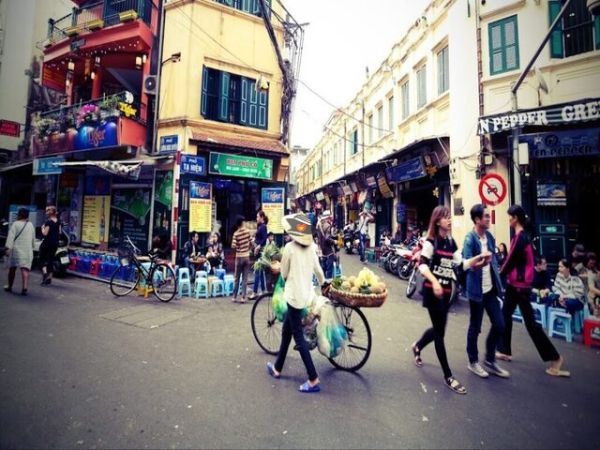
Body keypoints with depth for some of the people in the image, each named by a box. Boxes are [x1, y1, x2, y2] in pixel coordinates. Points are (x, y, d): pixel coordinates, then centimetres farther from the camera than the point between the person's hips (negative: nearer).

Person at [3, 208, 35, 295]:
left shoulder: (16, 224, -3)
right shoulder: (31, 225, 11)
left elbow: (11, 237, -13)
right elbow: (33, 239, 19)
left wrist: (8, 248, -17)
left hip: (16, 250, -2)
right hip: (28, 251, 3)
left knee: (12, 268, 13)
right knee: (25, 269, -5)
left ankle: (9, 287, 27)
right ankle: (25, 288, -18)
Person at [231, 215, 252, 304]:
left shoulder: (236, 233, -11)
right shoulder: (247, 231, -3)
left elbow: (233, 246, -17)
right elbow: (251, 242, 2)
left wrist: (238, 246, 5)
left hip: (239, 257, -2)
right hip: (247, 257, 2)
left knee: (237, 278, 10)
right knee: (245, 278, 5)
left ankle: (234, 297, 16)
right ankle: (243, 297, 5)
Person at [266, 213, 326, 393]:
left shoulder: (289, 247, -15)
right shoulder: (311, 246, 2)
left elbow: (284, 273, -5)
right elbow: (317, 268, 9)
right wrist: (323, 284, 26)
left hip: (295, 295, -7)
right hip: (306, 294, 7)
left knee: (299, 338, 2)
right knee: (286, 332, 21)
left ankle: (314, 380, 7)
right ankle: (277, 368, 36)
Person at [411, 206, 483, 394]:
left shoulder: (451, 242, 10)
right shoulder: (431, 241, -10)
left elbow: (460, 264, 6)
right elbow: (422, 265, -17)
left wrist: (478, 258, -7)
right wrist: (434, 282, -30)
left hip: (446, 290, 7)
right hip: (432, 290, -7)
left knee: (439, 328, 18)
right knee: (440, 332, -1)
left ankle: (417, 347, 44)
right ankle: (448, 376, 11)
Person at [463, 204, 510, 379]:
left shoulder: (489, 236, 7)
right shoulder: (470, 238, -16)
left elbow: (494, 260, 15)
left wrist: (498, 282, 13)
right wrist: (481, 262, -43)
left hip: (491, 288, 7)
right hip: (477, 290, -7)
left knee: (499, 325, 12)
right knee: (475, 327, 7)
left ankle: (490, 360, 30)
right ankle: (473, 362, 25)